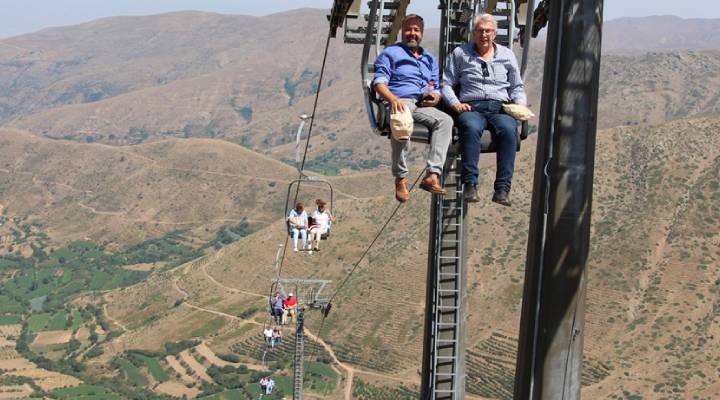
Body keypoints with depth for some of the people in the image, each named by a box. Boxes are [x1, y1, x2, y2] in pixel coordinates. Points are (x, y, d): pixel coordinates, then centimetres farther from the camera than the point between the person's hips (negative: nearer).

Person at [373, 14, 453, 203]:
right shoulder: (391, 53, 16)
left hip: (423, 106, 5)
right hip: (399, 102, -4)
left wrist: (435, 98, 1)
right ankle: (401, 179, -34)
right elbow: (379, 82, 3)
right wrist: (393, 99, -18)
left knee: (445, 120, -28)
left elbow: (436, 89, 28)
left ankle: (432, 175, -38)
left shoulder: (430, 59, 31)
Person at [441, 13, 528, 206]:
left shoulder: (507, 55, 22)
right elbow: (446, 83, 14)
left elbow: (517, 87, 23)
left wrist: (519, 104, 3)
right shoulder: (460, 53, 17)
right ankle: (470, 184, -41)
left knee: (509, 129, -36)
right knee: (471, 127, -39)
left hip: (501, 107, 1)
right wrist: (455, 103, -4)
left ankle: (502, 188, -39)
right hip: (471, 107, -1)